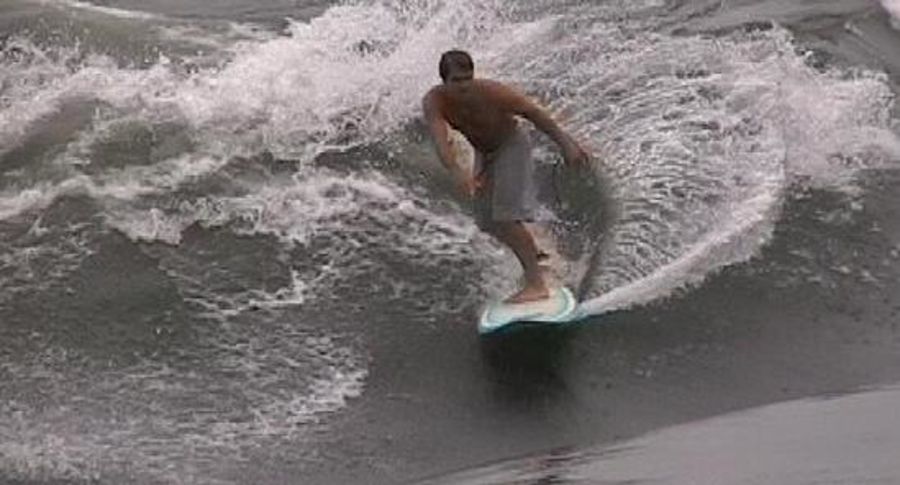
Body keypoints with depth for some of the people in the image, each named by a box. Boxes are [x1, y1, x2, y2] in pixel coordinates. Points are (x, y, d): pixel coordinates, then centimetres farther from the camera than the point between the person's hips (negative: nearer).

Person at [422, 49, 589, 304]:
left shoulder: (492, 92, -33)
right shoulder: (434, 102, -26)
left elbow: (534, 112, -23)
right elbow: (440, 138, -42)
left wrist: (567, 144, -19)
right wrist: (456, 170, -61)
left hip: (511, 144, -5)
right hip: (483, 152, 5)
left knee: (506, 217, -20)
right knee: (488, 222, 12)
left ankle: (536, 284, -20)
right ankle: (534, 254, 38)